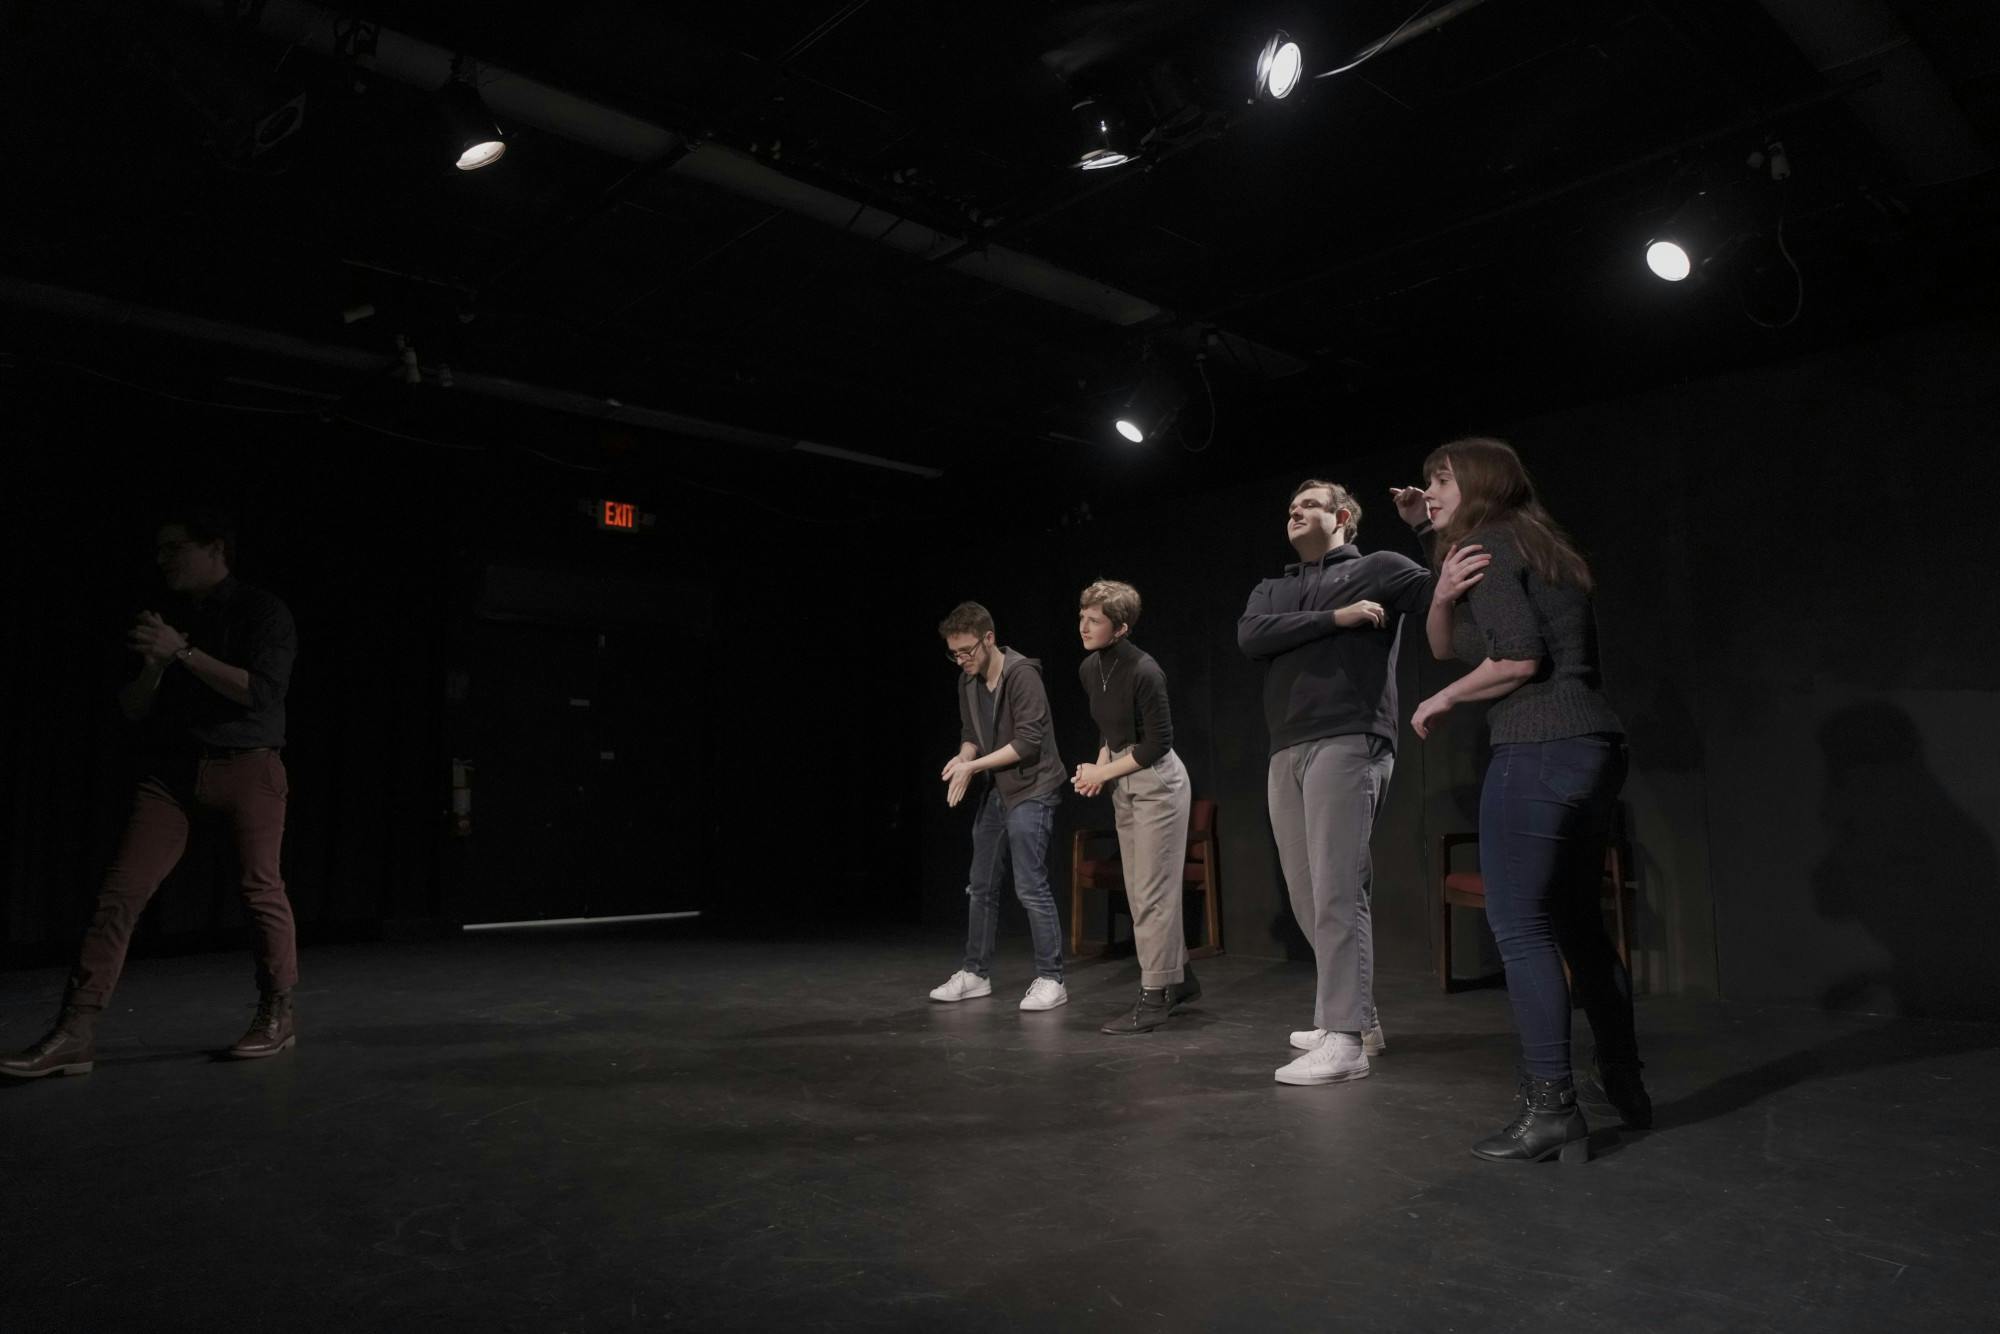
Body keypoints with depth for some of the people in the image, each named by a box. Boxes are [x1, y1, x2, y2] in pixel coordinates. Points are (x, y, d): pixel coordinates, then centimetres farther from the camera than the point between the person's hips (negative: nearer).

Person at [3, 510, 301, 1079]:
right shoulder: (164, 619, 13)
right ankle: (76, 1033, -3)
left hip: (247, 766, -4)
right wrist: (154, 664, -7)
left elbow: (262, 690, -15)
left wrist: (183, 652, -18)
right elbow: (133, 711, 12)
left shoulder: (261, 611, -1)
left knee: (261, 891, 0)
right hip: (170, 769, 5)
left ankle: (278, 1016, 14)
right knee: (120, 893, -5)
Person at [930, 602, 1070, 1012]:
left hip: (1029, 792, -8)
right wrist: (963, 758, -7)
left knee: (1030, 887, -8)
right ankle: (976, 973, 24)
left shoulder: (1022, 674, -17)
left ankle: (1051, 979, 3)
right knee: (981, 886, 12)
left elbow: (1029, 741, -22)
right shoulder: (968, 682, 6)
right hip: (993, 792, 8)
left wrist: (973, 766, -21)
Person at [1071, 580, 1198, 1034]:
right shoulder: (1089, 669, 3)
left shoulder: (1143, 671, -22)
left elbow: (1158, 743, -18)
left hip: (1157, 783, -9)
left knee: (1152, 894, -4)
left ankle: (1155, 996, 6)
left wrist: (1104, 773, -13)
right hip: (1125, 786, 9)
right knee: (1141, 892, 15)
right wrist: (1101, 765, 0)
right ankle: (1179, 979, 29)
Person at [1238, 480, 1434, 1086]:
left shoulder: (1379, 569, 9)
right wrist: (1335, 619, -6)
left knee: (1338, 893, -12)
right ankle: (1356, 1017, 21)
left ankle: (1345, 1039, -8)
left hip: (1348, 742, -6)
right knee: (1308, 898, 8)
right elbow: (1249, 636, 1)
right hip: (1286, 752, 6)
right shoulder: (1271, 590, 23)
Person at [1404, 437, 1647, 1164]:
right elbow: (1444, 645, 20)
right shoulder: (1537, 547, 23)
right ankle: (1624, 1084, 28)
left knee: (1519, 927, -6)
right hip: (1594, 747, 10)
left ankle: (1551, 1108, -4)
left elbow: (1518, 656, -17)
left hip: (1538, 750, -10)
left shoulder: (1488, 546, -5)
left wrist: (1443, 700, -4)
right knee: (1578, 920, 18)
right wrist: (1443, 595, 0)